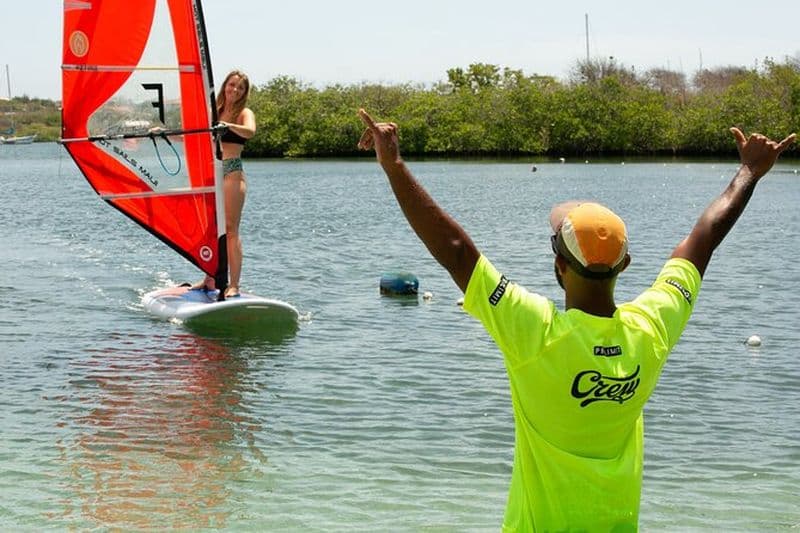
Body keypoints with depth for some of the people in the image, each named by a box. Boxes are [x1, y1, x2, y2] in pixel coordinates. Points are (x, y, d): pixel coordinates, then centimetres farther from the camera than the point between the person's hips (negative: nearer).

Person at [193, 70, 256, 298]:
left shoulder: (244, 113, 0)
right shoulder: (215, 112, 18)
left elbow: (250, 131, -23)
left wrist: (227, 125, -40)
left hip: (232, 172, -6)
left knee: (230, 229, -9)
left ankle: (234, 285, -10)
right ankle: (211, 279, 17)